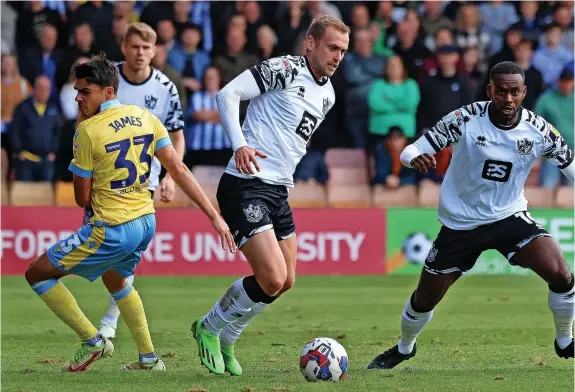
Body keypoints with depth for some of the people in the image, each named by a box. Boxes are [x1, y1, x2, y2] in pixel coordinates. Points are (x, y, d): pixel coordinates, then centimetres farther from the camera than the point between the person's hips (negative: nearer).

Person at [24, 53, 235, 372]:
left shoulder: (88, 130, -17)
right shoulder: (145, 118, 2)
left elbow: (82, 198, -9)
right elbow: (179, 170, 0)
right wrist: (214, 216, 1)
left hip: (111, 231, -8)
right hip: (146, 223, 8)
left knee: (37, 274, 5)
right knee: (115, 280, 36)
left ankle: (92, 340, 5)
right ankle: (148, 359, 35)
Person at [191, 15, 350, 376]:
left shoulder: (327, 95, 15)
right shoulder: (284, 70, -11)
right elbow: (228, 94, -15)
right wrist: (239, 144, -25)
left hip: (279, 191, 9)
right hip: (247, 187, -9)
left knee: (285, 282, 10)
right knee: (272, 280, -15)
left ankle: (225, 341, 29)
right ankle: (209, 329, 8)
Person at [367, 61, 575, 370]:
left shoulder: (538, 130, -13)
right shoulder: (465, 120, -19)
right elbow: (411, 151, -18)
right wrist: (415, 158, -41)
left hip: (510, 217, 1)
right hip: (460, 225, 0)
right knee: (425, 299, 7)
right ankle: (404, 348, 40)